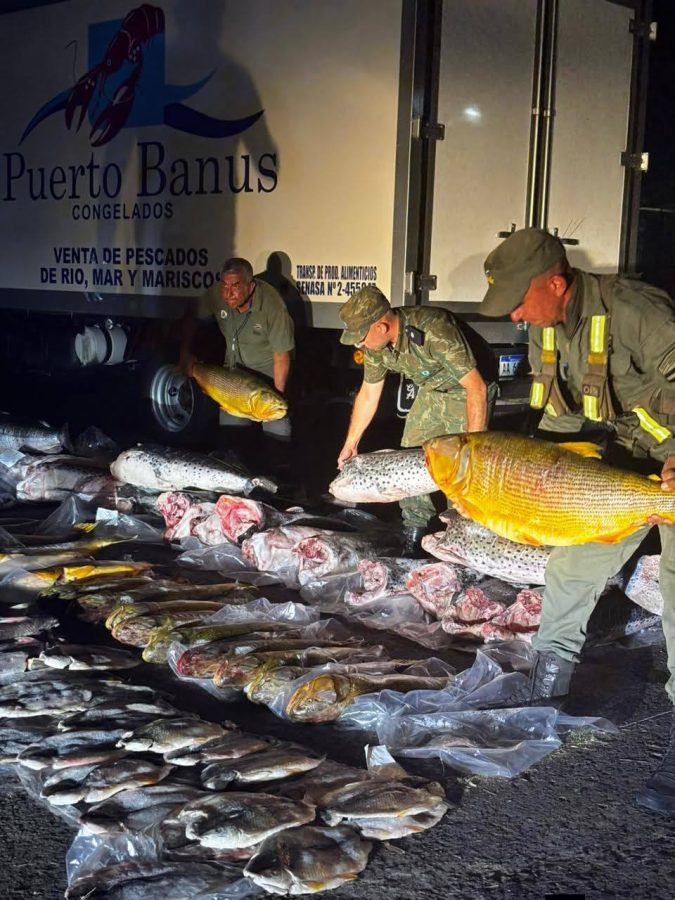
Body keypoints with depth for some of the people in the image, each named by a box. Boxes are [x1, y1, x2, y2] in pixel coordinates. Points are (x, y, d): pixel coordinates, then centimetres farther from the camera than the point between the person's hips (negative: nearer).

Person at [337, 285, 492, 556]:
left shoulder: (434, 330, -38)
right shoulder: (376, 343, -15)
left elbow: (476, 387, -36)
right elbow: (368, 394, 1)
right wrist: (350, 444, 5)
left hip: (465, 391, -7)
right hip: (431, 391, 7)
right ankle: (414, 532, 15)